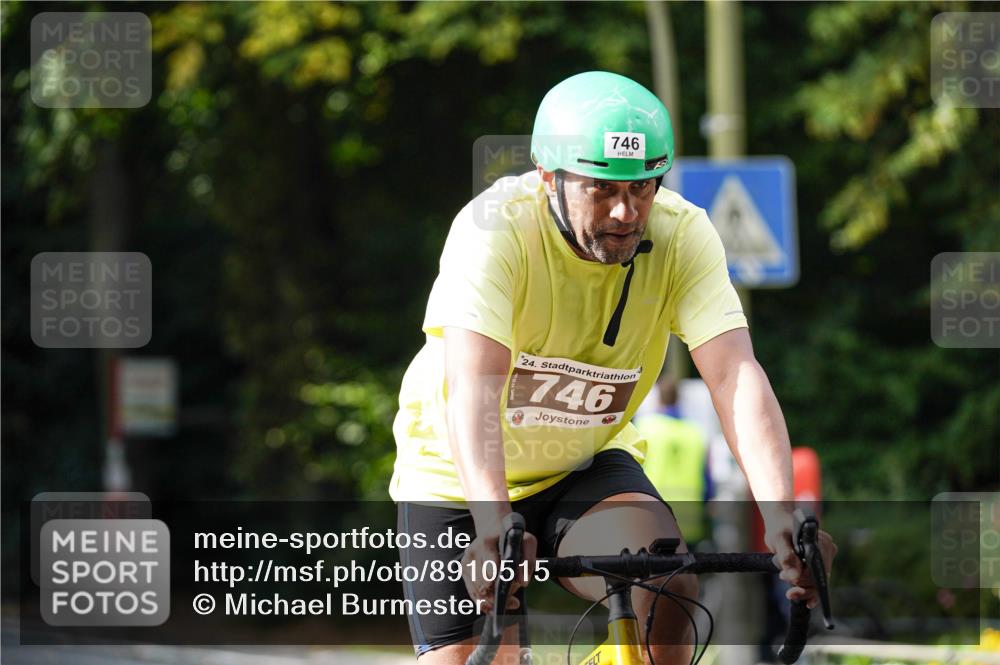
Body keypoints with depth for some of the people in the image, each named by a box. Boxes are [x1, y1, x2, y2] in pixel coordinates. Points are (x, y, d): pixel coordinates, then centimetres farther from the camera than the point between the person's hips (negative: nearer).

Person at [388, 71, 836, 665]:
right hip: (462, 478, -2)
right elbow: (473, 386, -40)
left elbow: (737, 375, -29)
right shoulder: (496, 228, -28)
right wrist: (494, 526, -56)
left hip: (586, 467, 2)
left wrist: (781, 519, -45)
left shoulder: (682, 234, -19)